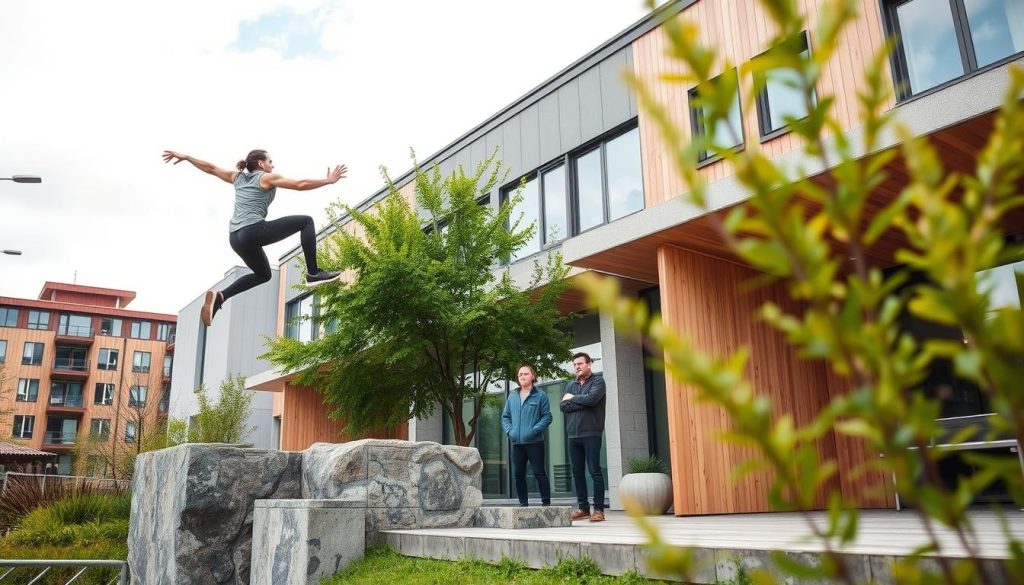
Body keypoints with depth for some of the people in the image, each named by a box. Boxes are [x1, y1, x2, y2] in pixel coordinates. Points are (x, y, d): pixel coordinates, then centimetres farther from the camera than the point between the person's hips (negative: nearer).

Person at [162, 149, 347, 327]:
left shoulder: (238, 177, 23)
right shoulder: (268, 178, 4)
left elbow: (210, 168, 30)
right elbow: (301, 185, -2)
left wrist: (185, 157, 41)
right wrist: (329, 180, 5)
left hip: (235, 237, 8)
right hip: (254, 231, -8)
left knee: (263, 275, 27)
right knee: (306, 221, -1)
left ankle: (219, 296, 10)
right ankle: (313, 273, -12)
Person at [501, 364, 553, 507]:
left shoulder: (540, 396, -1)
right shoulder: (512, 396, 12)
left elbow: (547, 416, -5)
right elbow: (505, 416, 15)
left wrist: (534, 430, -15)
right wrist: (509, 430, -1)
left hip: (535, 442, -5)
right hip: (516, 442, 5)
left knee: (539, 473, -3)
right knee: (518, 475, 8)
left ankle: (546, 503, 4)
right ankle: (523, 503, 18)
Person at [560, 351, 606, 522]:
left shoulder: (598, 382, 2)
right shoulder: (571, 385, 18)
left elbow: (591, 398, -17)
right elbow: (562, 406, 4)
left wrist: (573, 398, -1)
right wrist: (583, 403, -7)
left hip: (591, 434, -6)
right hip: (573, 435, 6)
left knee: (595, 471, -5)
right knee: (577, 473, 8)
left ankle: (599, 509, -2)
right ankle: (583, 508, 16)